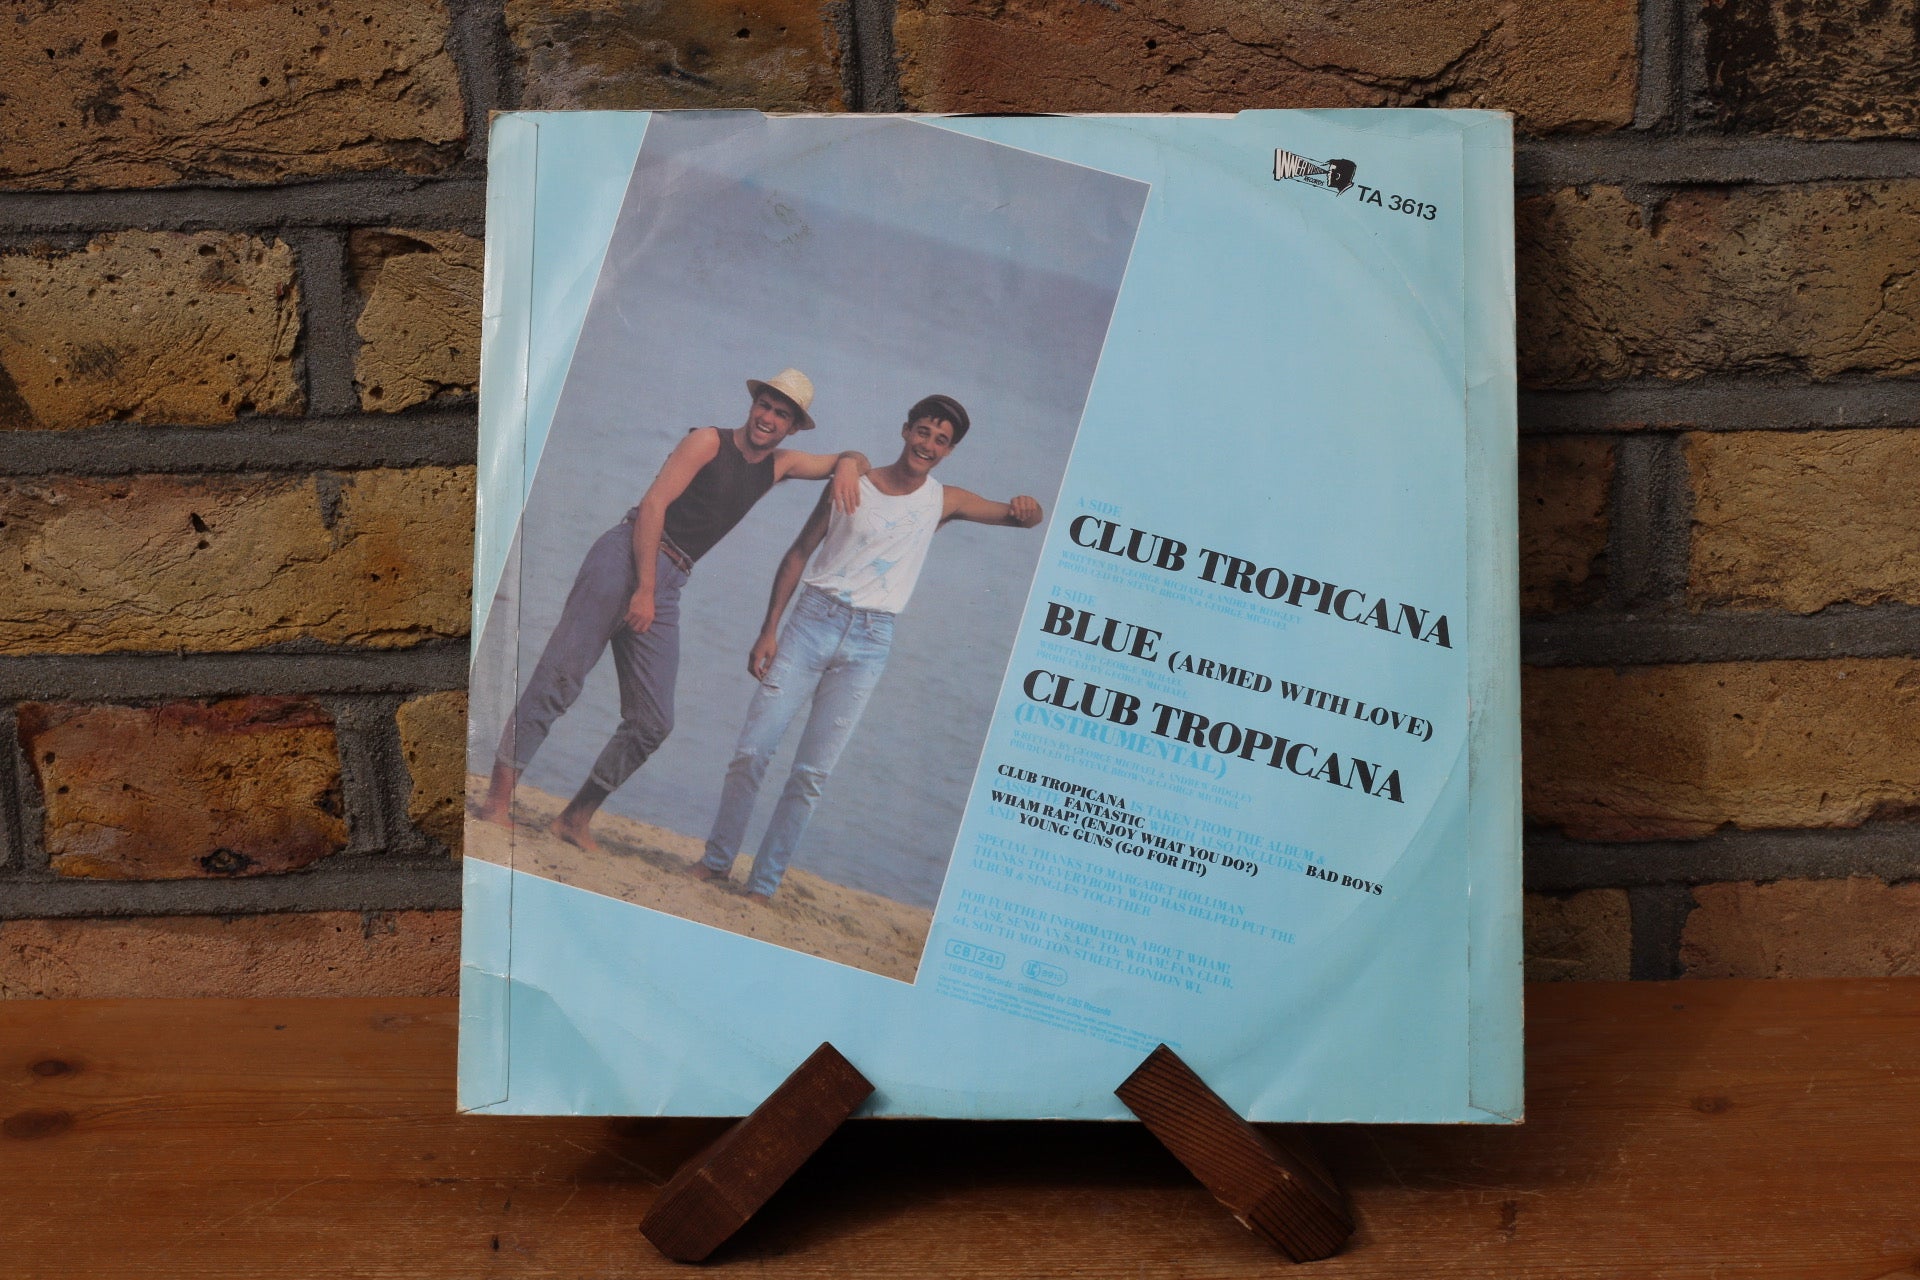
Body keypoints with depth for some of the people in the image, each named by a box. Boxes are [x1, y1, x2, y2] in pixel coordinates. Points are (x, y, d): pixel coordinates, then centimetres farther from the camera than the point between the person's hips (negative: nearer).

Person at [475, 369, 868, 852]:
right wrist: (643, 588, -17)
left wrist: (847, 466, 0)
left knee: (652, 722, 2)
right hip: (625, 557, -6)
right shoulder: (707, 441, -1)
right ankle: (498, 798, -9)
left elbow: (853, 460, 27)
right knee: (558, 679, -12)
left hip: (666, 587, 6)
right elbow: (653, 504, -9)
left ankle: (576, 817, 11)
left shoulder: (779, 465, 17)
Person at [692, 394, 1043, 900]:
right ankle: (716, 860, 14)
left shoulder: (944, 501, 5)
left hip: (869, 643, 0)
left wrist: (1027, 511, -19)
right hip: (814, 619, 0)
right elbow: (799, 553, 4)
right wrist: (768, 630, -2)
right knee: (752, 751, -3)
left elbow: (1016, 515, 8)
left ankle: (764, 883, 9)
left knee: (812, 773, 0)